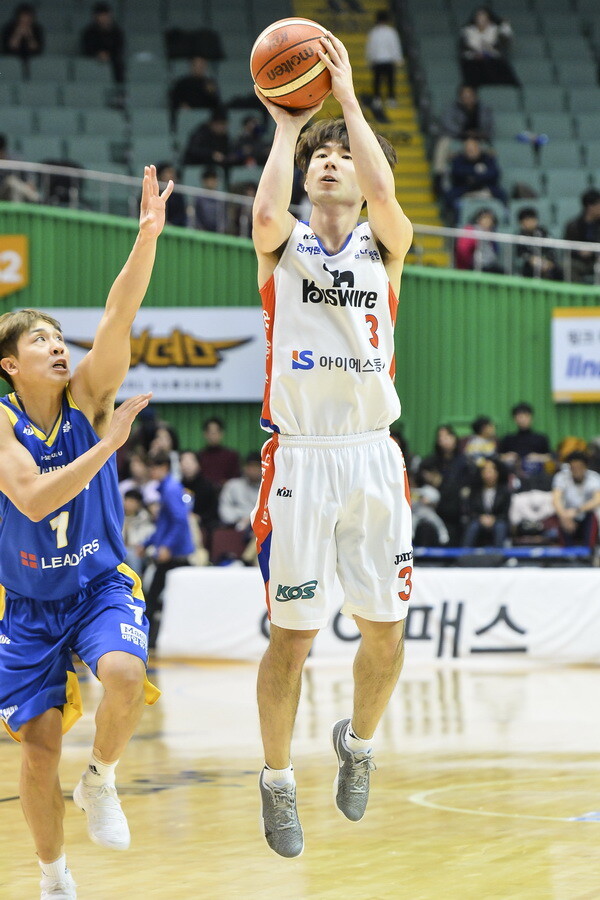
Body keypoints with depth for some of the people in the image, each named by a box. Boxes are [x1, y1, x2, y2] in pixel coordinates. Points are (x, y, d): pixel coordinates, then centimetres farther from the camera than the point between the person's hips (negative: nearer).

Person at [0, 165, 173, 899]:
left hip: (101, 582, 1)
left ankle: (100, 782, 0)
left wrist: (148, 238, -36)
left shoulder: (89, 395, -7)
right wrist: (109, 442, -31)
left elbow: (119, 316, -22)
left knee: (124, 675, -30)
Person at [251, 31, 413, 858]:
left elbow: (385, 195, -16)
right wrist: (286, 124, -7)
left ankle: (359, 741, 32)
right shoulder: (283, 246, 5)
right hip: (301, 458, -2)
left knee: (385, 628, 4)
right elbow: (266, 212, -20)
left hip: (373, 457, 2)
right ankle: (278, 781, 15)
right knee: (292, 633, -1)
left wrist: (348, 98, -9)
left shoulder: (384, 247, 7)